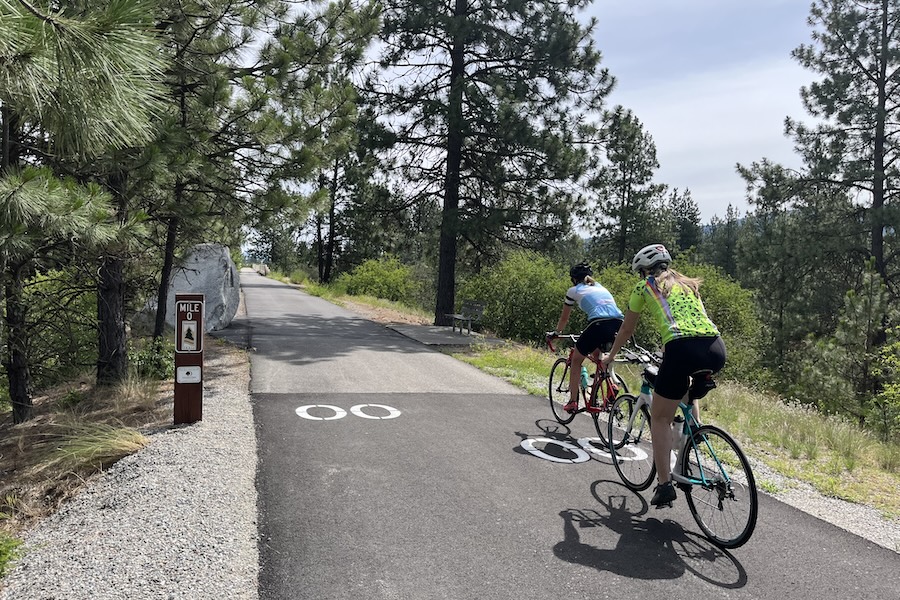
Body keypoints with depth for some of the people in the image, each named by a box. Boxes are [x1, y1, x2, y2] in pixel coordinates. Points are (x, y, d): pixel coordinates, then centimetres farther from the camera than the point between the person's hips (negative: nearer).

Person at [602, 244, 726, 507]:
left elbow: (627, 329, 25)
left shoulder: (644, 287, 17)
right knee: (686, 383, 40)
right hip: (716, 349, 6)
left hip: (683, 349, -6)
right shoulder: (688, 284, 30)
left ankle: (665, 484, 3)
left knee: (660, 418, 9)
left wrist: (610, 356, 41)